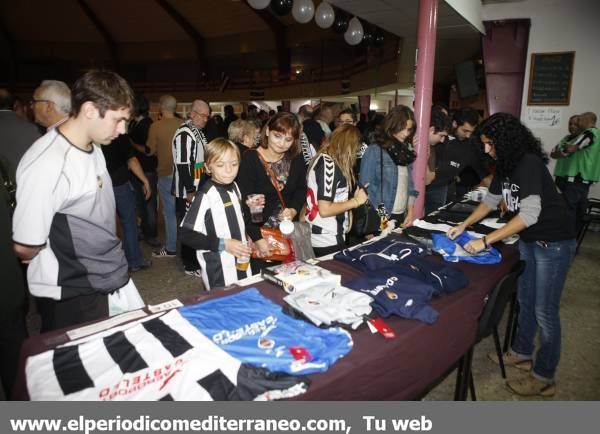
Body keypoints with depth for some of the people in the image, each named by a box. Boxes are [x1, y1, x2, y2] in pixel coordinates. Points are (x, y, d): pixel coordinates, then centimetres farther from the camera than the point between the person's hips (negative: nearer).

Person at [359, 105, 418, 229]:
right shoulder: (374, 151, -10)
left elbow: (409, 185, 13)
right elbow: (366, 188, -12)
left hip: (401, 217, 6)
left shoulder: (406, 151, 9)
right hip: (379, 218, -6)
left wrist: (410, 212, 5)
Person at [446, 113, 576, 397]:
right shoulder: (505, 165, 3)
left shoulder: (529, 164, -24)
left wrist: (485, 241, -30)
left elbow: (529, 214, -31)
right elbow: (491, 200, 14)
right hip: (528, 240, 9)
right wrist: (464, 225, 5)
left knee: (544, 311, 1)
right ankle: (522, 353, 38)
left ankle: (544, 378, 17)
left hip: (553, 243, -9)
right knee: (525, 299, 19)